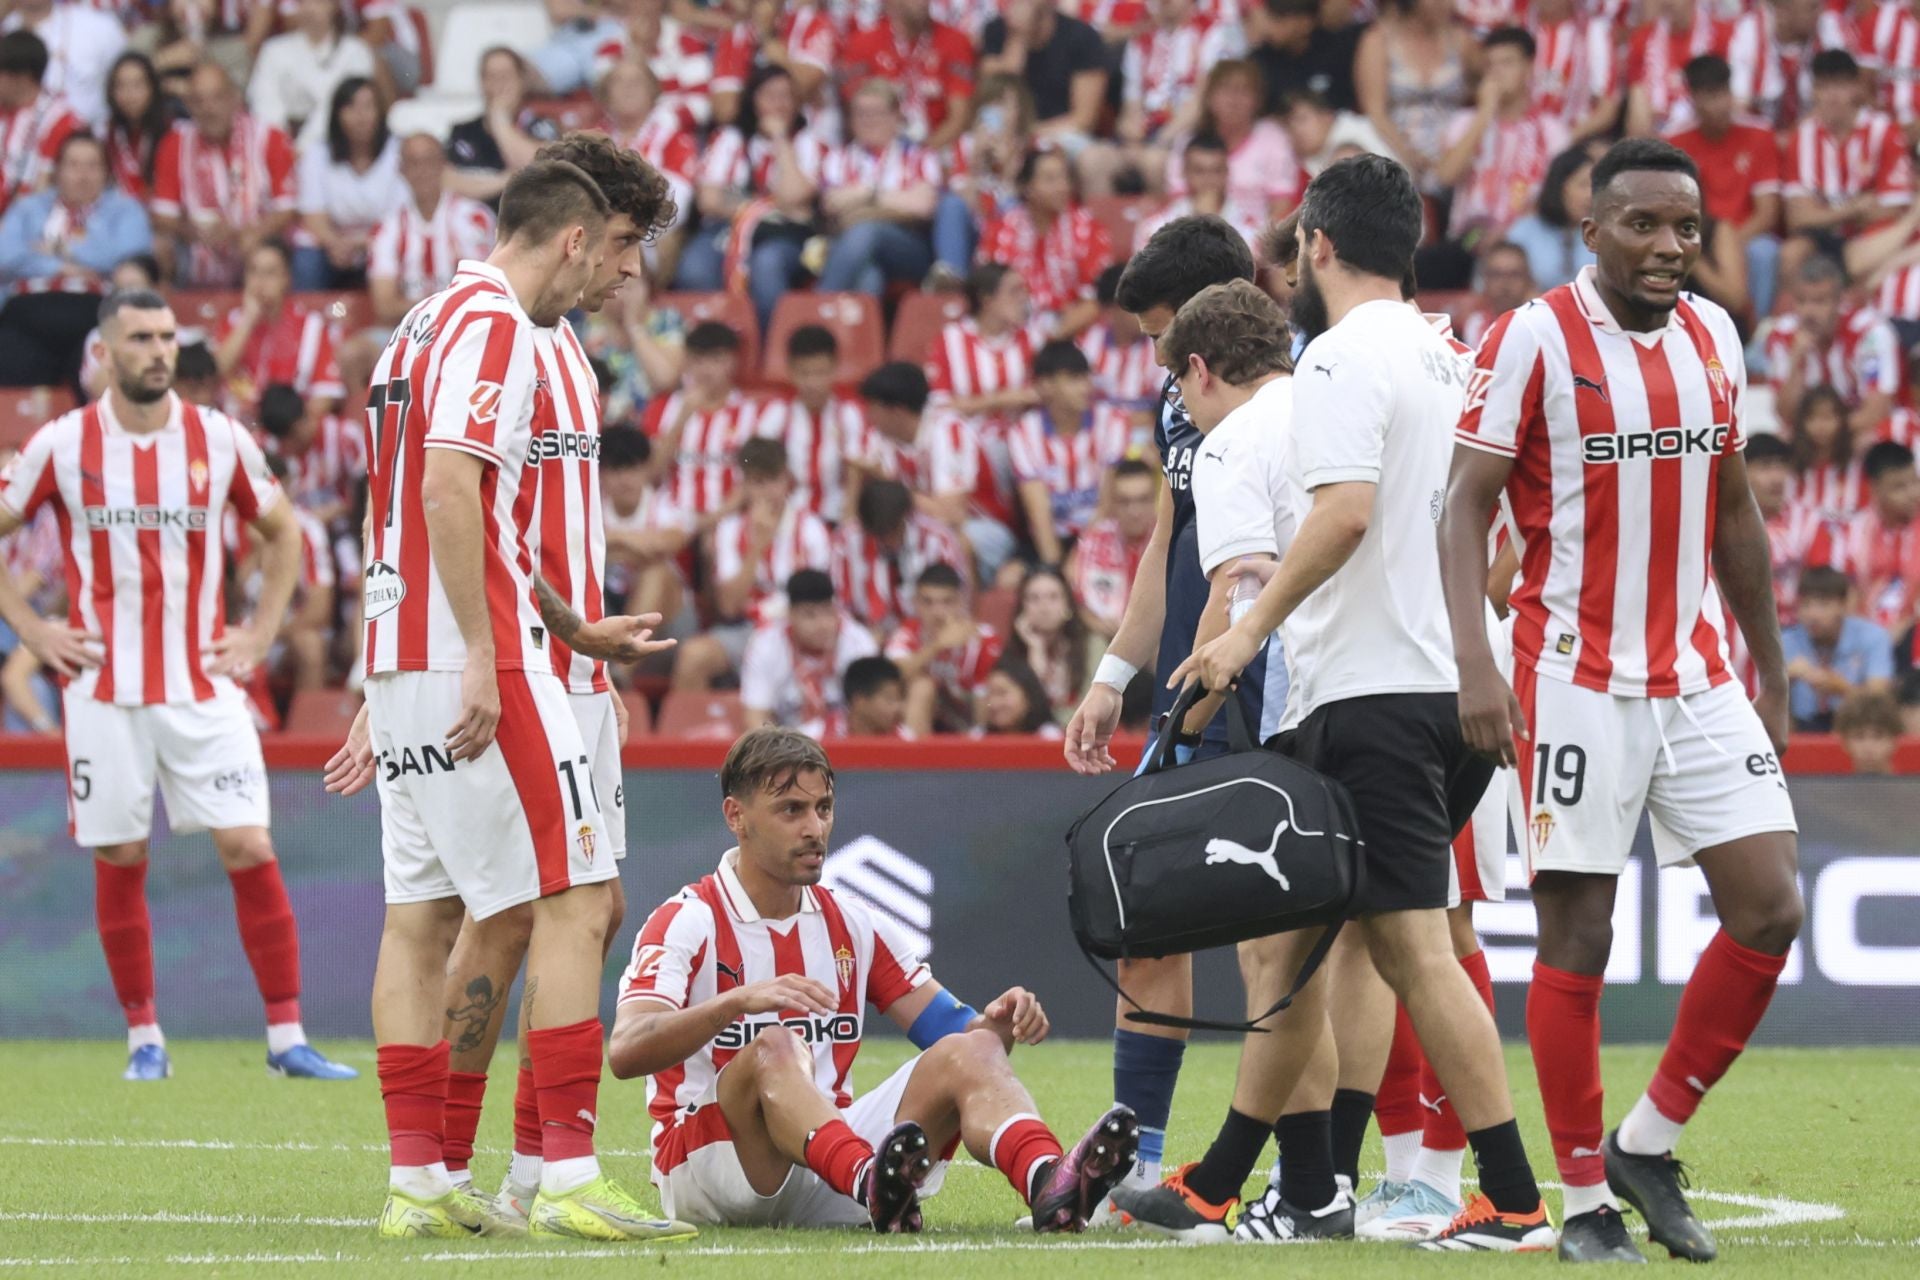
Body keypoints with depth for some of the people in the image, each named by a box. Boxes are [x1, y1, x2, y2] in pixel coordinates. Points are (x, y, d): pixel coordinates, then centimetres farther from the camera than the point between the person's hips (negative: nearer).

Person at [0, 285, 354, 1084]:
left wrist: (261, 634, 7)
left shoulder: (220, 440, 3)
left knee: (250, 849, -8)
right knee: (119, 862, 2)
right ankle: (143, 1038, 13)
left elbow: (281, 533, 17)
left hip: (203, 687, 1)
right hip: (104, 688, -1)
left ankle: (287, 1038, -3)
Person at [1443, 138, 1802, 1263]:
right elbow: (1466, 508, -10)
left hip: (1700, 680, 5)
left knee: (1770, 910, -3)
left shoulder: (1715, 337, 9)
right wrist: (1475, 664, -22)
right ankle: (1586, 1199, 6)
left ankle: (1650, 1141, 12)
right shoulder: (1534, 341, -8)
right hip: (1576, 682, -5)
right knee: (1576, 938, -2)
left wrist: (1773, 679, 18)